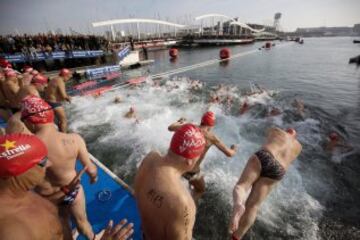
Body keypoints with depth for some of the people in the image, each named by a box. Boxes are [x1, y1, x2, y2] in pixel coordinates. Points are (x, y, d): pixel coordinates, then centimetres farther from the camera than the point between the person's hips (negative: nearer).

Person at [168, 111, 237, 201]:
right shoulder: (211, 137, -16)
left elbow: (170, 127, 8)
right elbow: (229, 154, -11)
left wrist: (180, 122, 28)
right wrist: (233, 149, 12)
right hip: (192, 172, -5)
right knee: (200, 190, 26)